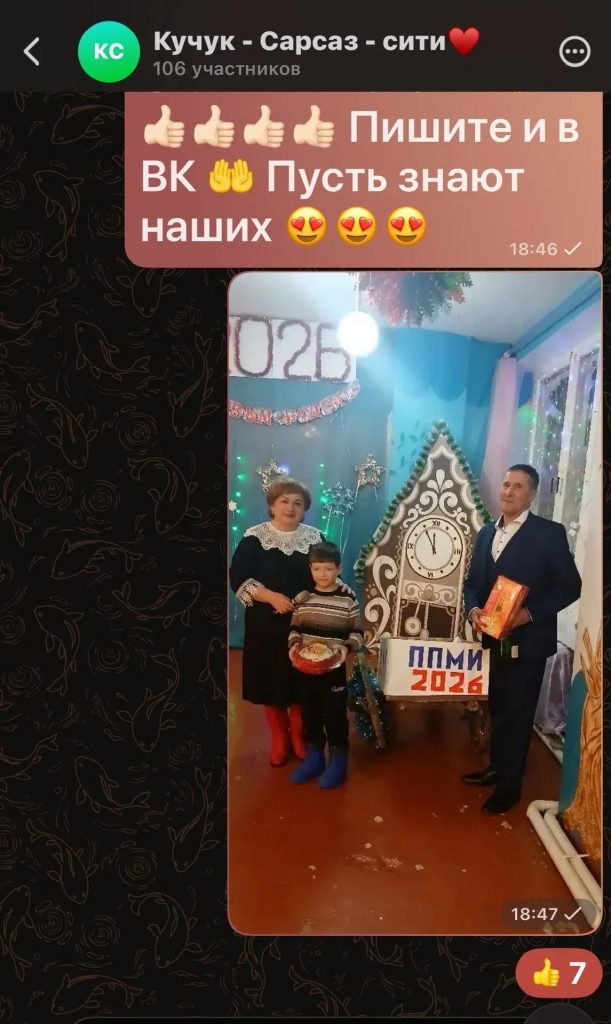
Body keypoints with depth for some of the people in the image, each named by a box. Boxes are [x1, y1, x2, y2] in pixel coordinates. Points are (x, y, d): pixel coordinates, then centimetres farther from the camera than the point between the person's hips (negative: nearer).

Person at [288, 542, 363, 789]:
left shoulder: (348, 601, -7)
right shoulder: (302, 599, 1)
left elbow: (357, 633, -3)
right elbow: (294, 629, 8)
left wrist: (347, 647, -21)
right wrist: (294, 644, -10)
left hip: (334, 669, -3)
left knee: (335, 714, 5)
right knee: (309, 713, 14)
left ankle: (338, 759, 22)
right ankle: (314, 756, 31)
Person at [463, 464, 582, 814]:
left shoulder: (550, 533, -10)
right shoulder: (487, 533, 8)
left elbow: (570, 586, -11)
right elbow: (474, 581, 11)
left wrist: (530, 612, -22)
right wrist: (474, 609, -9)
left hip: (528, 641, -5)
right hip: (494, 639, 6)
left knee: (519, 714, 6)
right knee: (498, 709, 20)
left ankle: (510, 786, 21)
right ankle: (497, 768, 38)